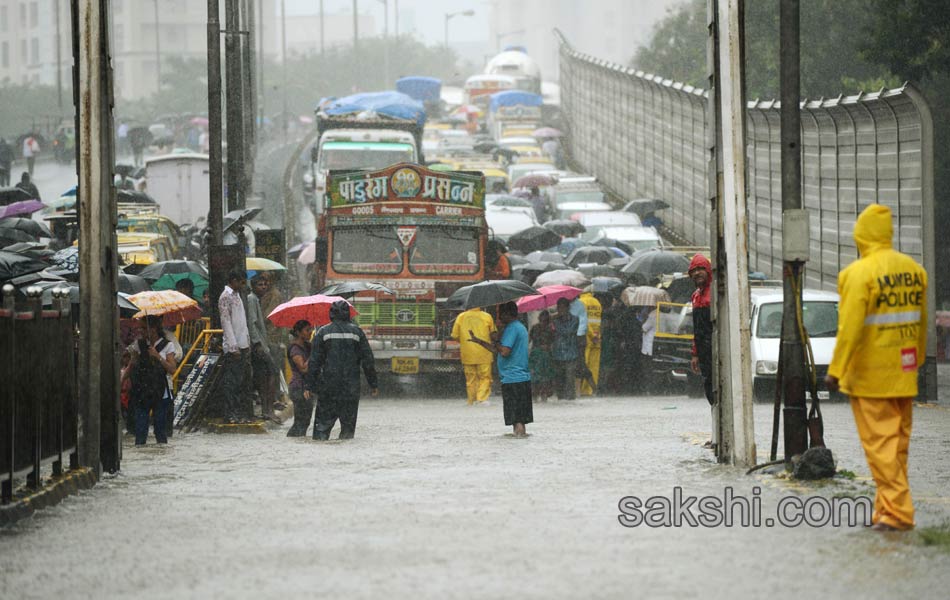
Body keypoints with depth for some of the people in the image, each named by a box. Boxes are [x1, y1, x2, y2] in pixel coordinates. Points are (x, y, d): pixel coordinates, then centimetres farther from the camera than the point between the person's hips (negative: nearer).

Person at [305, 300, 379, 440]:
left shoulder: (323, 332, 1)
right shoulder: (357, 331, 4)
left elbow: (314, 362, 0)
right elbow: (368, 360, 5)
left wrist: (310, 386, 2)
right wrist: (373, 384, 11)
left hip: (328, 385, -1)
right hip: (351, 387, 1)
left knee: (322, 423, 2)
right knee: (348, 423, 6)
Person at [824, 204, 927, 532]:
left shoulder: (860, 273, -15)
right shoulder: (913, 270, 7)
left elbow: (850, 327, -18)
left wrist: (836, 370, -13)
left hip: (870, 375, -7)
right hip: (904, 373, 7)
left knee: (879, 442, -4)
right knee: (898, 440, 13)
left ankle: (897, 509, -9)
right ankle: (887, 506, 19)